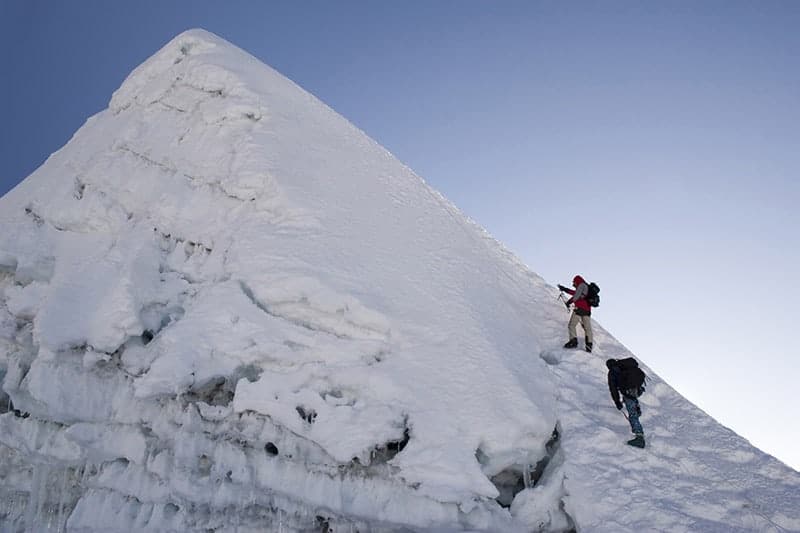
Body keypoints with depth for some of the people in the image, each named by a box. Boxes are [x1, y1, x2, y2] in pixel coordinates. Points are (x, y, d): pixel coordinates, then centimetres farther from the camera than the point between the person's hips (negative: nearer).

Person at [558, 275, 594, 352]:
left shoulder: (582, 285, -2)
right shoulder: (588, 287, 25)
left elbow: (576, 296, -13)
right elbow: (575, 293, 31)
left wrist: (569, 302, -3)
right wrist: (565, 289, 33)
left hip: (580, 308, -9)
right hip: (587, 310, 9)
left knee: (572, 325, -5)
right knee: (587, 328, 8)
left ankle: (573, 341, -19)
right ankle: (589, 345, 5)